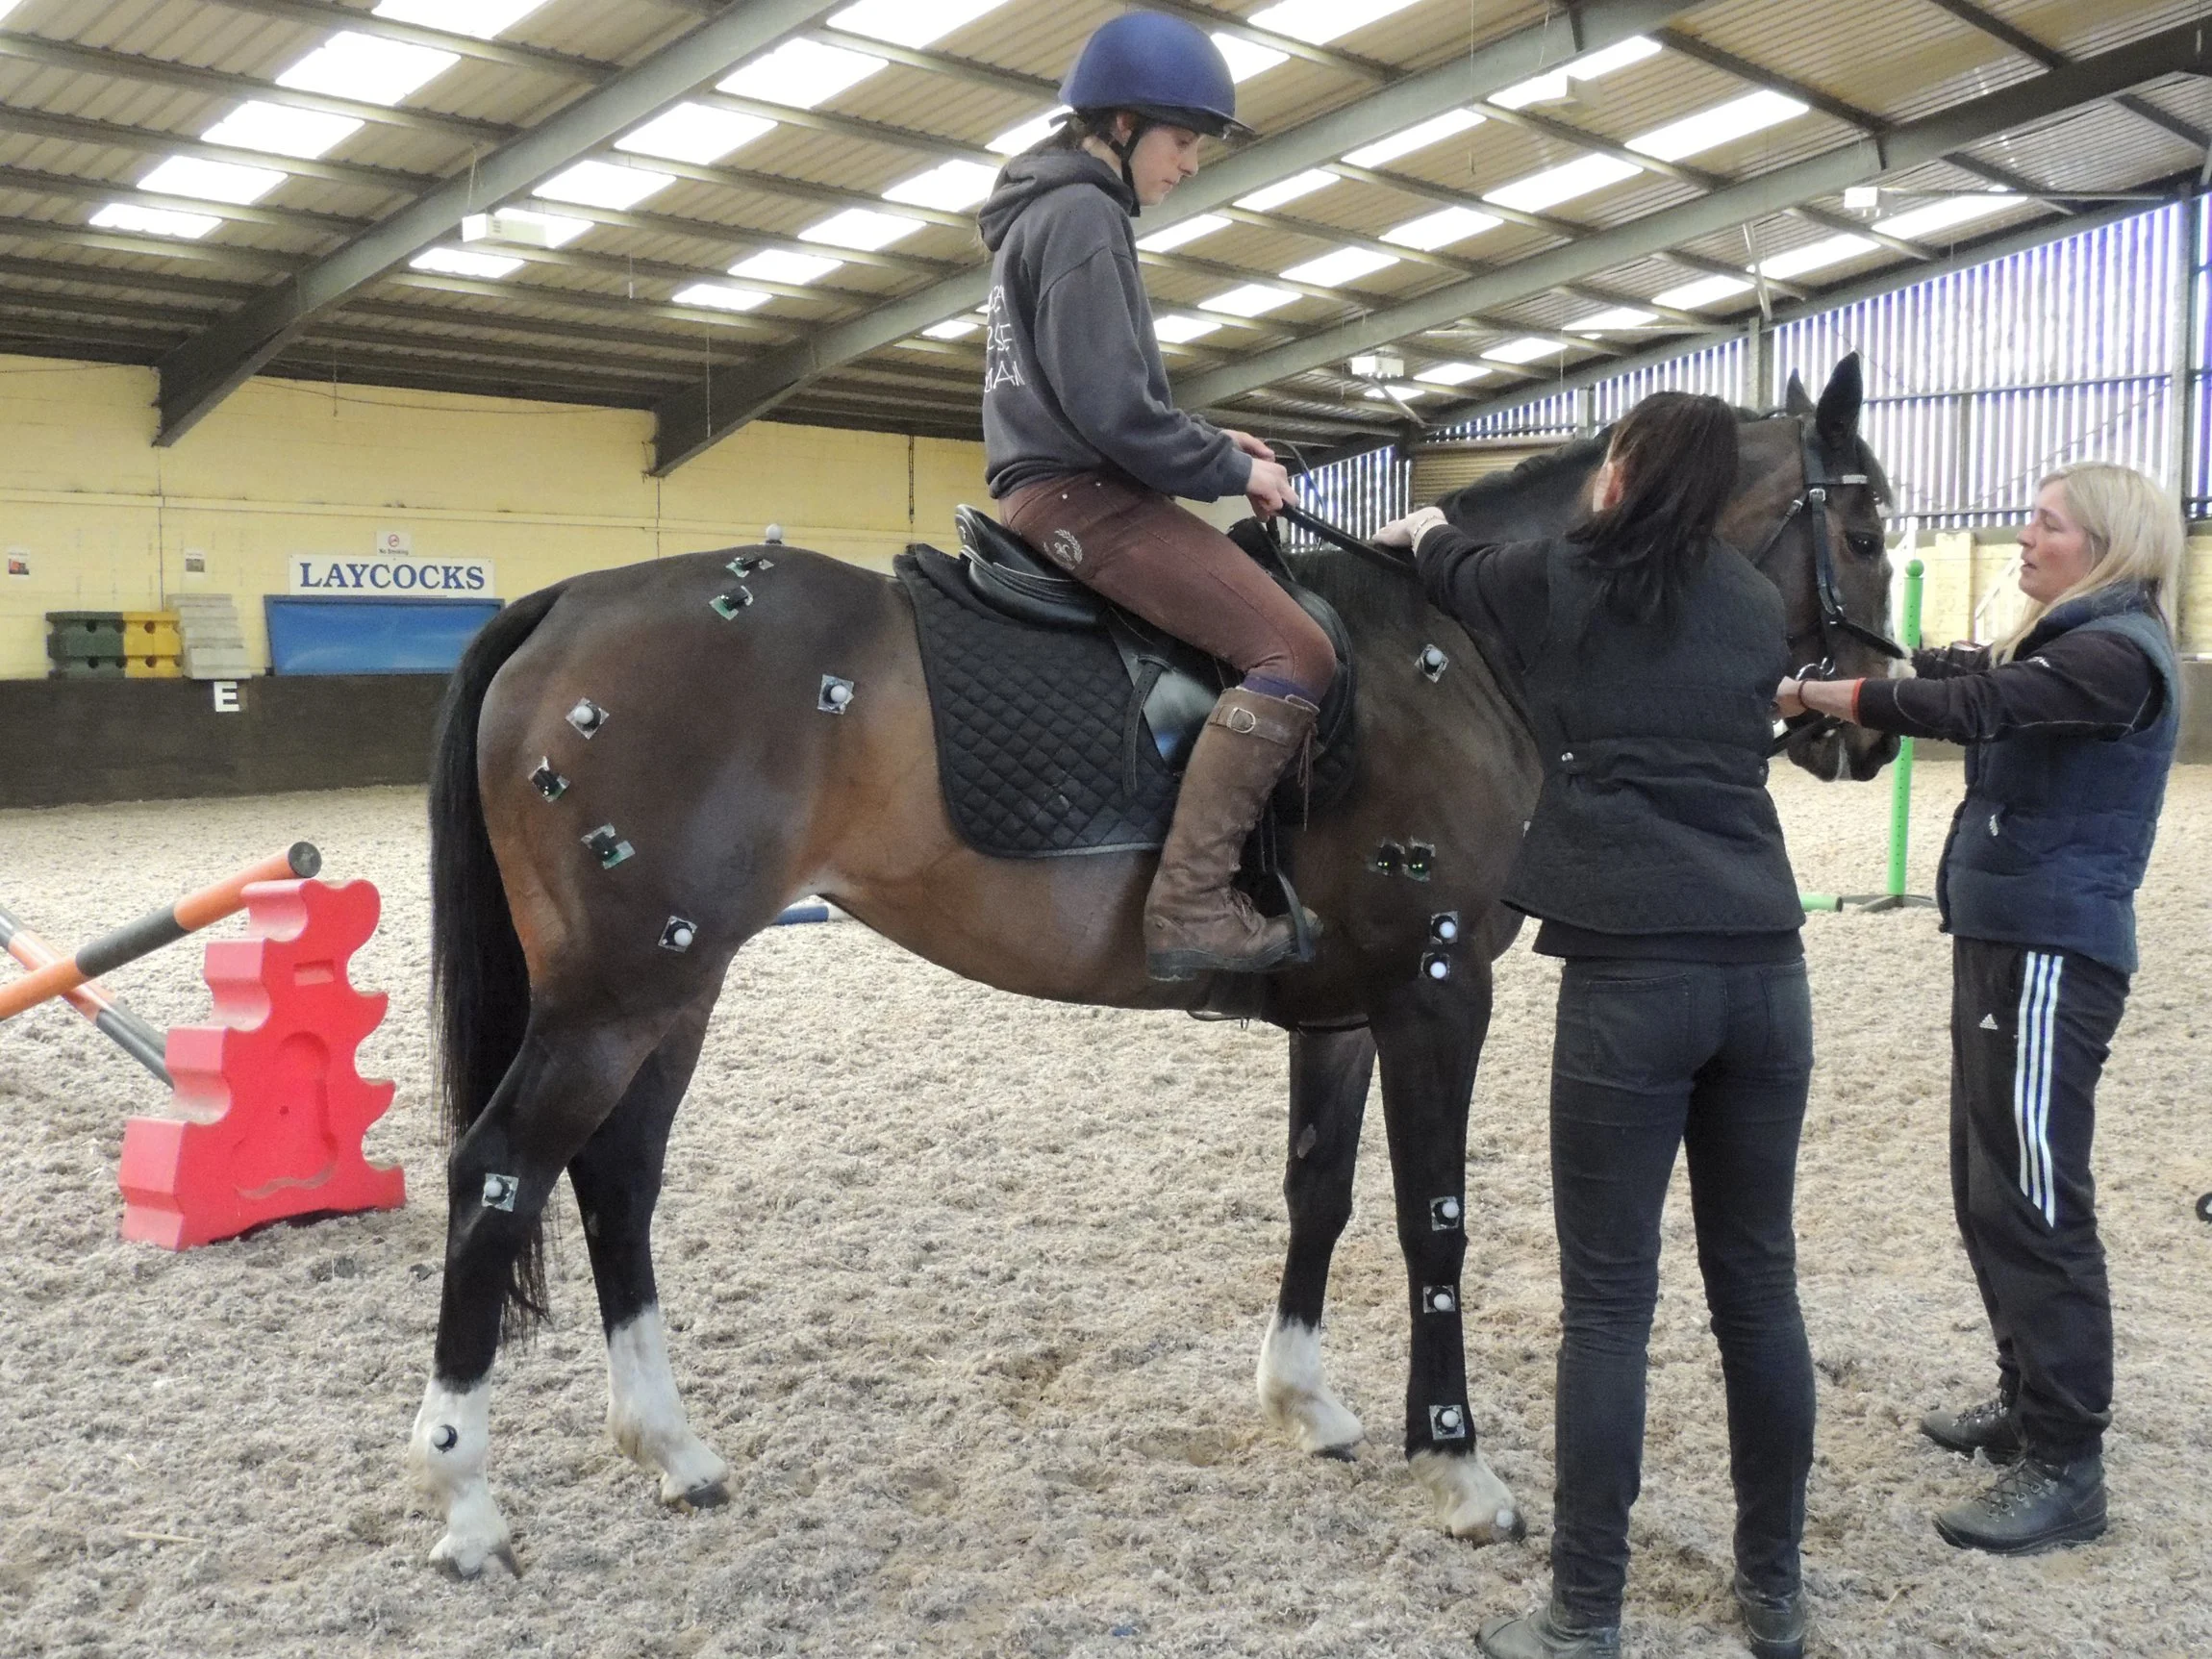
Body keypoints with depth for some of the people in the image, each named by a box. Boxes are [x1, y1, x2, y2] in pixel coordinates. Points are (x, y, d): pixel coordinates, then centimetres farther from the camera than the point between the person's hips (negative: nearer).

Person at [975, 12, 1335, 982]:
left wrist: (1211, 445, 14)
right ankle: (1190, 906, -22)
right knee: (1294, 654, -19)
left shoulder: (1049, 213, 21)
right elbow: (1111, 409, -22)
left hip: (1060, 488, 11)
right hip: (1083, 494, -11)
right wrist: (1229, 470, -10)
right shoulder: (1082, 216, -13)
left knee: (1263, 638, 23)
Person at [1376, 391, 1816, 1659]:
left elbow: (1461, 579, 23)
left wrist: (1425, 532, 48)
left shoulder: (1557, 585, 2)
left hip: (1631, 975, -4)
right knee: (1760, 1283, 13)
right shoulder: (1759, 607, 13)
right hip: (1766, 971, 5)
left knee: (1610, 1301, 1)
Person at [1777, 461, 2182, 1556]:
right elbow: (1965, 679, 14)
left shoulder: (2119, 654, -14)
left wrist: (1823, 694, -19)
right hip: (2005, 942, 10)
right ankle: (2032, 1401, 30)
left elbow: (1972, 705, -25)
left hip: (2051, 957, -10)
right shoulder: (2065, 645, 19)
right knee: (1990, 1189, 17)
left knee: (2033, 1202, -7)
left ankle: (2066, 1467, 0)